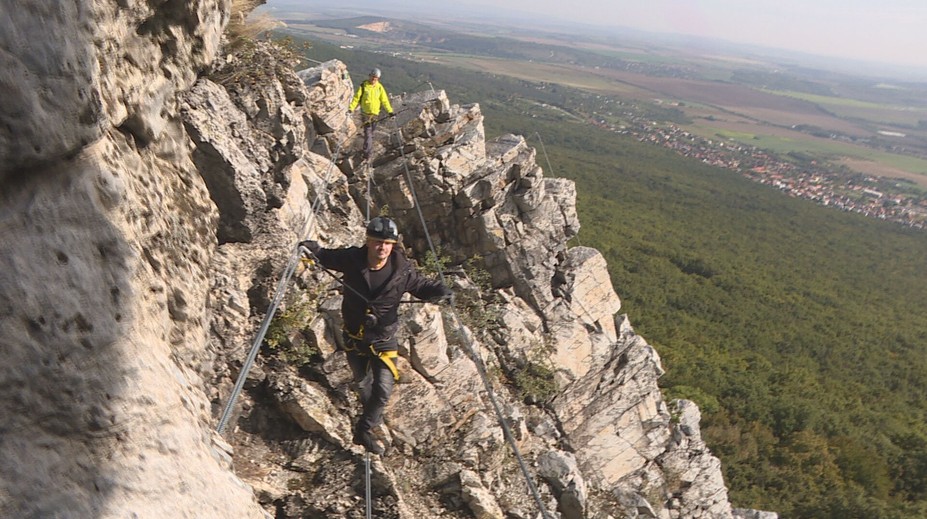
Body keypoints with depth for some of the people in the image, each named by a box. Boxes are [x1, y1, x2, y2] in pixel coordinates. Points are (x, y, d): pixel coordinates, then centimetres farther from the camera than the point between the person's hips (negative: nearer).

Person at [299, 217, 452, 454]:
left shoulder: (402, 270, -19)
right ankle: (372, 414, 56)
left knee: (383, 390, -8)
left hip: (384, 339, -1)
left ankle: (363, 430, 16)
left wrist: (441, 291, -23)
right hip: (354, 337, 1)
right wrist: (310, 248, -23)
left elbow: (422, 286, -2)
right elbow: (325, 256, -2)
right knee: (362, 383, 23)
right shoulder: (352, 259, -19)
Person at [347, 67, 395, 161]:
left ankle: (368, 150, 31)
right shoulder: (364, 86, -5)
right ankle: (367, 153, -8)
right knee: (367, 133, -9)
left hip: (375, 113, 3)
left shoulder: (380, 87, 3)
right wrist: (351, 109, -15)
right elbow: (356, 97, -5)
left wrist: (390, 111, -2)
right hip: (366, 113, -3)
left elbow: (384, 100, 6)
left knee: (371, 132, 13)